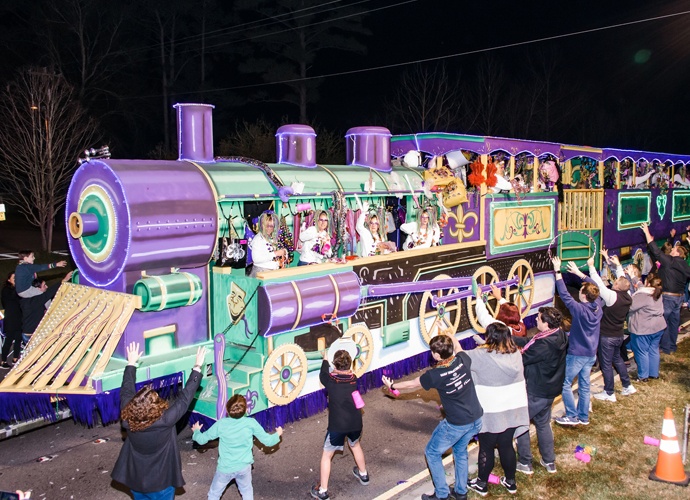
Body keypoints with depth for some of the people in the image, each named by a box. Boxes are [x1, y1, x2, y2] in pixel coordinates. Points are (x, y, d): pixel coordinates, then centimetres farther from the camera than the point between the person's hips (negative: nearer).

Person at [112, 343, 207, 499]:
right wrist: (197, 367, -18)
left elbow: (127, 390, -6)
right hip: (161, 481, -4)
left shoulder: (127, 419, -21)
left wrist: (131, 363, 5)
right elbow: (185, 397, -25)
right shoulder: (165, 420, -32)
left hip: (136, 478, 4)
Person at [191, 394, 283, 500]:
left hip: (225, 468, -1)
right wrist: (278, 434, 13)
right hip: (244, 467, 1)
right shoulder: (251, 423, -14)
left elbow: (201, 440, -4)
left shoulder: (221, 424, -15)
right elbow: (268, 441, -8)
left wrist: (196, 431, 19)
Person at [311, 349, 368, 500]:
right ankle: (363, 475, 49)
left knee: (326, 455, 12)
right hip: (356, 423, 4)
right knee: (355, 445, 33)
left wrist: (325, 359, 28)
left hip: (337, 426, -4)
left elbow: (323, 374, 12)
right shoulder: (353, 378, -2)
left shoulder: (330, 380, -10)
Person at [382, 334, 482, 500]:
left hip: (456, 424, -6)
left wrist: (392, 386, 15)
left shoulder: (434, 375, -22)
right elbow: (458, 348, 15)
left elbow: (411, 384, -3)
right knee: (460, 451, 29)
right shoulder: (462, 360, -12)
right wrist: (450, 336, 33)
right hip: (476, 419, 6)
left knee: (432, 453, 16)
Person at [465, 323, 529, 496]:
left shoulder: (481, 355, -20)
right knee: (506, 446, 19)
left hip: (490, 413, -4)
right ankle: (510, 482, 34)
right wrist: (485, 346, 16)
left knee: (486, 448, 12)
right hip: (512, 410, 5)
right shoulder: (516, 354, -6)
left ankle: (482, 484, 27)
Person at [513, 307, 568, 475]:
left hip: (535, 392, -9)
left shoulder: (544, 344, -33)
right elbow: (530, 342, 2)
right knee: (543, 423, 24)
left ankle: (525, 464, 20)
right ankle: (549, 462, 34)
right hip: (550, 389, 9)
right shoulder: (559, 335, -5)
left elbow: (522, 359, -24)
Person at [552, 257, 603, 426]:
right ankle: (583, 417, 23)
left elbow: (564, 295, -22)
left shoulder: (580, 309, -23)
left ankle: (572, 416, 6)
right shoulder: (598, 306, -4)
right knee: (584, 386, 15)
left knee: (565, 384, 4)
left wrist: (558, 271, -19)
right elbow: (595, 289, 13)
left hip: (577, 354, -7)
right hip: (591, 354, 7)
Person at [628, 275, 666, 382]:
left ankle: (643, 376, 12)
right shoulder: (658, 295, 5)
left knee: (642, 352, 4)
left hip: (644, 329, -8)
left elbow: (629, 307, -23)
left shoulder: (642, 295, -24)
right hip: (658, 327, 8)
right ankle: (654, 373, 26)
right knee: (653, 350, 17)